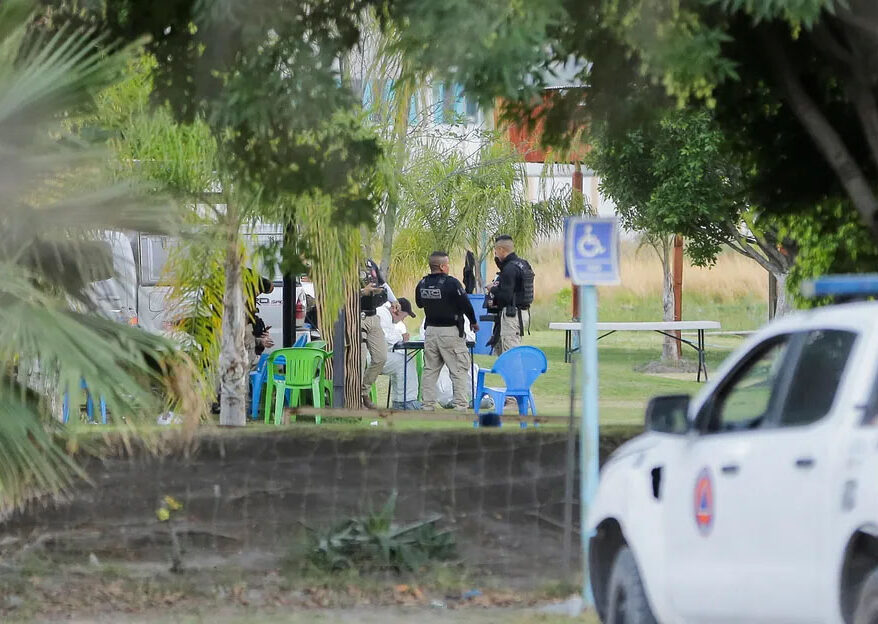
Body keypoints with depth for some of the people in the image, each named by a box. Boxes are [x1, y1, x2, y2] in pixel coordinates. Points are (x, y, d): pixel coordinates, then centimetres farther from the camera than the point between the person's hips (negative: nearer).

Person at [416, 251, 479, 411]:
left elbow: (419, 303, 18)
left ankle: (428, 405, 10)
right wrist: (473, 322, 3)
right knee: (459, 370, 0)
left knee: (430, 370, 11)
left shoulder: (422, 284, 2)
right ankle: (460, 406, -3)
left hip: (430, 331, 6)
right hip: (450, 331, -5)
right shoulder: (451, 283, -16)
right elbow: (465, 304, -13)